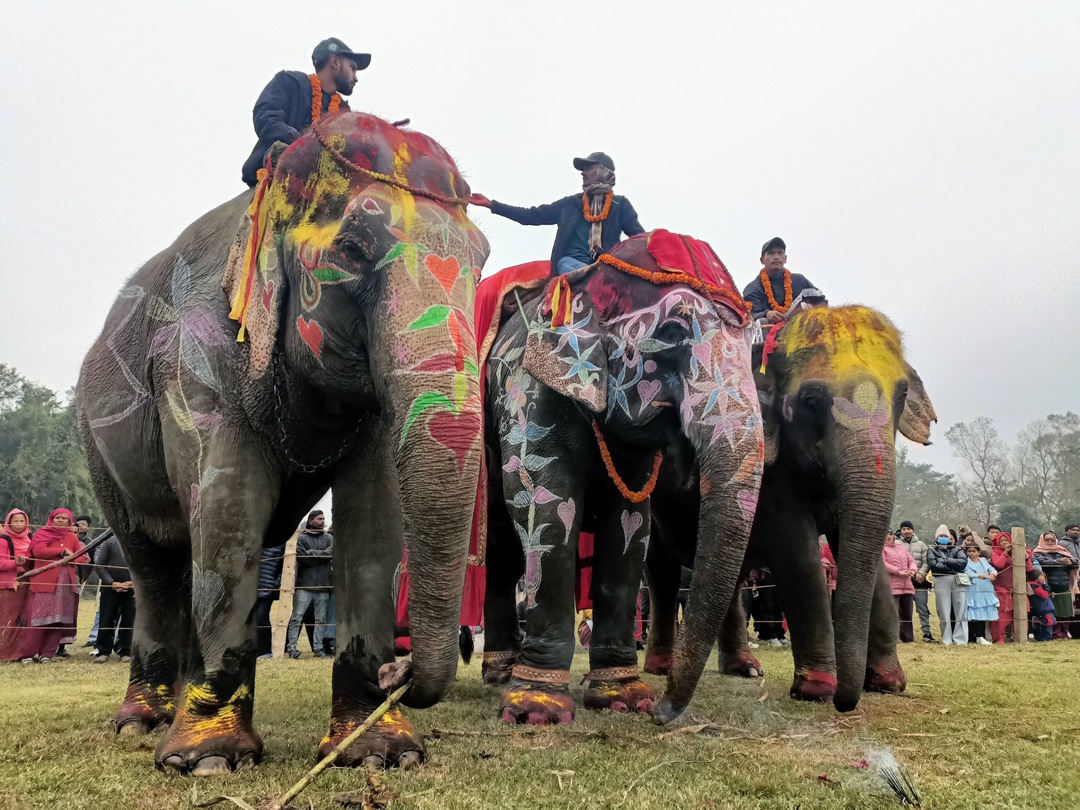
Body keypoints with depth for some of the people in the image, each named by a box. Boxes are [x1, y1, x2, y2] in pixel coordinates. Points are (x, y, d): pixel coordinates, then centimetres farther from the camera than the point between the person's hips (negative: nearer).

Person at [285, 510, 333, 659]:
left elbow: (332, 552, -5)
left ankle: (318, 648, 14)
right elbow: (301, 557, -12)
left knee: (321, 619, 7)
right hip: (304, 585, -3)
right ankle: (291, 647, 5)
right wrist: (322, 555, -9)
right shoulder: (301, 538, 0)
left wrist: (312, 553, -12)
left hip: (323, 586, 4)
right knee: (296, 618, -1)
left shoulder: (329, 538, 11)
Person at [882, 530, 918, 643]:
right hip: (892, 586, -6)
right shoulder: (882, 548, 1)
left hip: (907, 586, 7)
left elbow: (911, 560, 18)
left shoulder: (902, 546, 22)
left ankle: (908, 639, 17)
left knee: (907, 614, 10)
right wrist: (898, 571, -18)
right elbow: (883, 563, -12)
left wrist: (912, 570, -4)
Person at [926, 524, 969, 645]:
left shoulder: (956, 549, 18)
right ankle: (947, 640, 4)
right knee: (944, 613, -1)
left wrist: (946, 560, -4)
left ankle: (960, 639, 0)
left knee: (961, 611, -3)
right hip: (941, 581, -1)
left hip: (958, 581, 1)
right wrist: (953, 566, -3)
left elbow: (963, 562, -1)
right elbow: (933, 564, -5)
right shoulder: (932, 550, 14)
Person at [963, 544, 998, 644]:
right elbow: (968, 573, -13)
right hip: (973, 592, -5)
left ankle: (982, 637, 13)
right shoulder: (966, 562, 2)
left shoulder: (983, 560, 18)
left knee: (984, 615, 6)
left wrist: (992, 574, -19)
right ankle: (979, 637, -5)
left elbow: (991, 569, 5)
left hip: (986, 591, 5)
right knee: (976, 615, -9)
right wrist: (984, 576, -18)